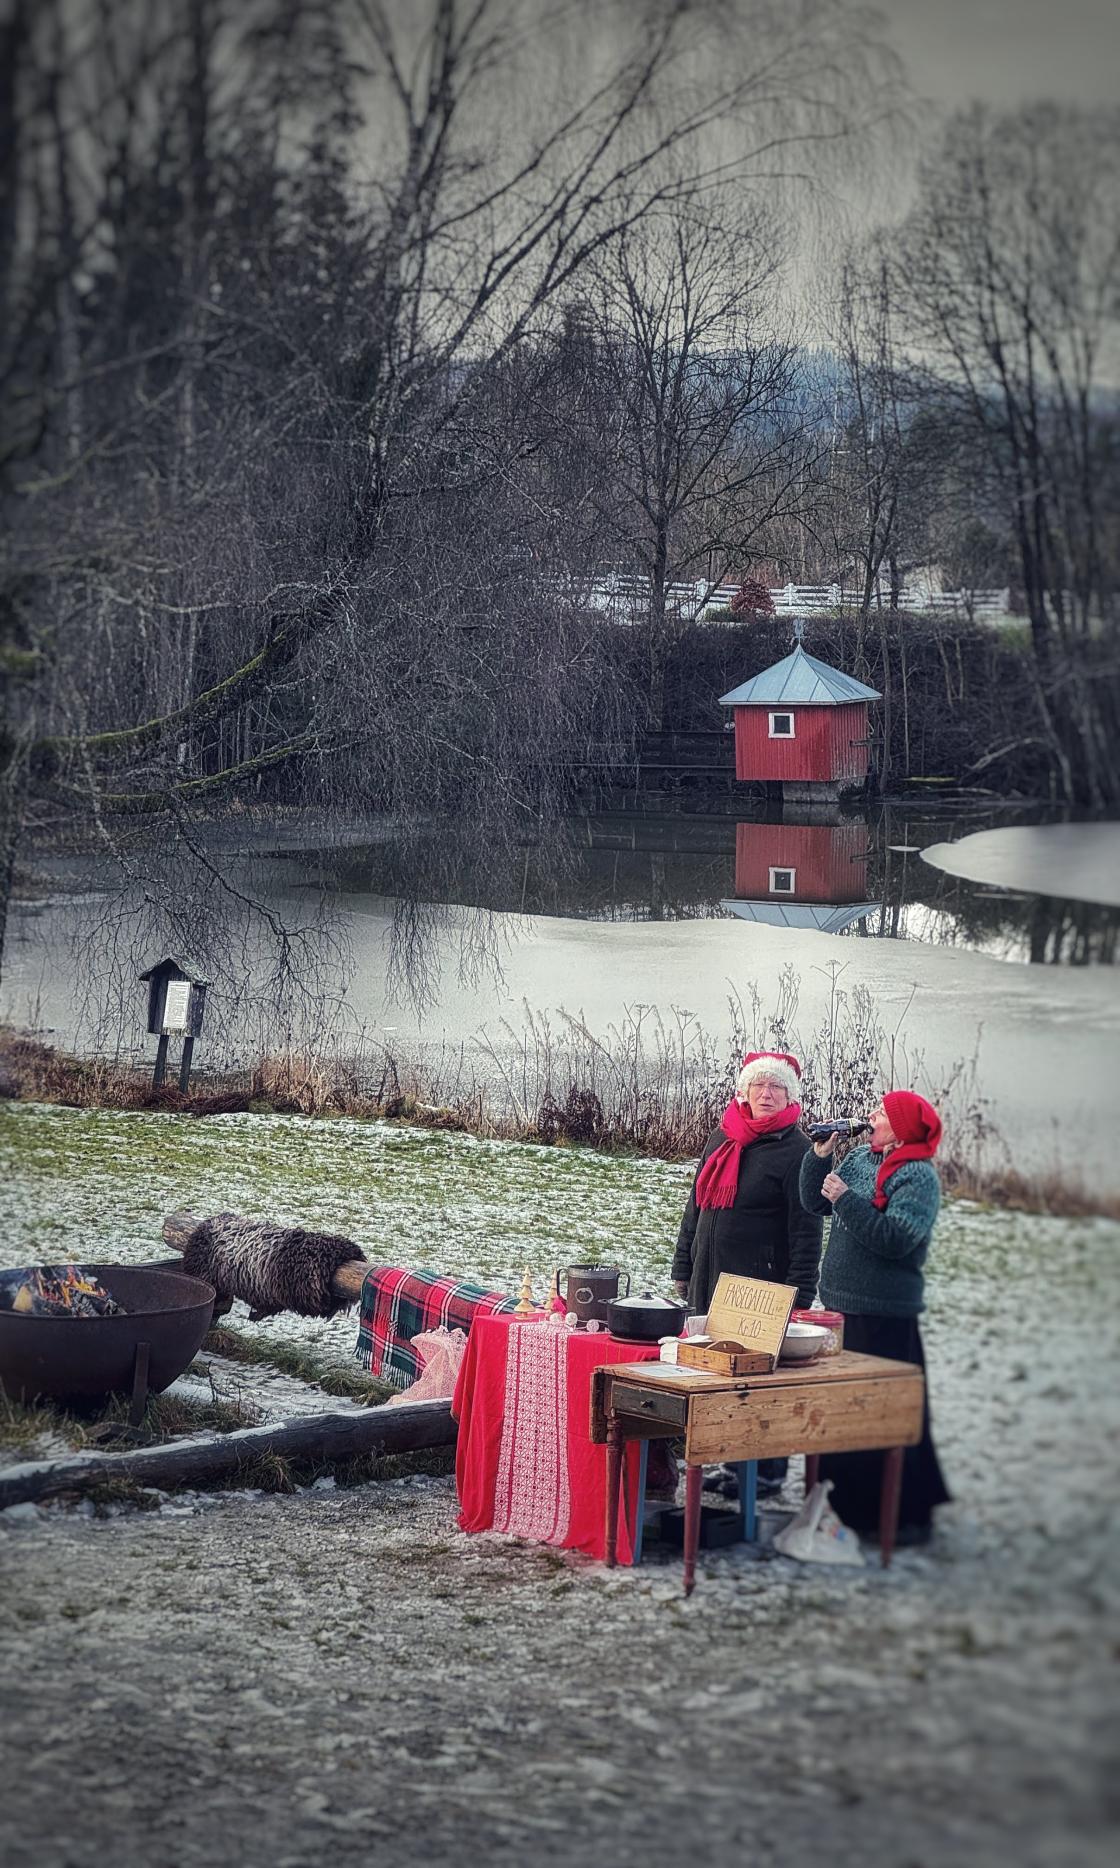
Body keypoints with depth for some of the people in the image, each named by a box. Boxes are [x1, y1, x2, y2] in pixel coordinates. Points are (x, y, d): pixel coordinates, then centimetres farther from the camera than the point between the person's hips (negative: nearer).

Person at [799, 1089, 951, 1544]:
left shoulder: (918, 1177, -12)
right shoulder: (860, 1159, 10)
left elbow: (896, 1238, -23)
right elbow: (814, 1203, 14)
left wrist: (846, 1199, -22)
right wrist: (820, 1156, 2)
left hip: (885, 1317, -8)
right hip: (842, 1303, 8)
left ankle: (910, 1516, 2)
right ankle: (849, 1503, 25)